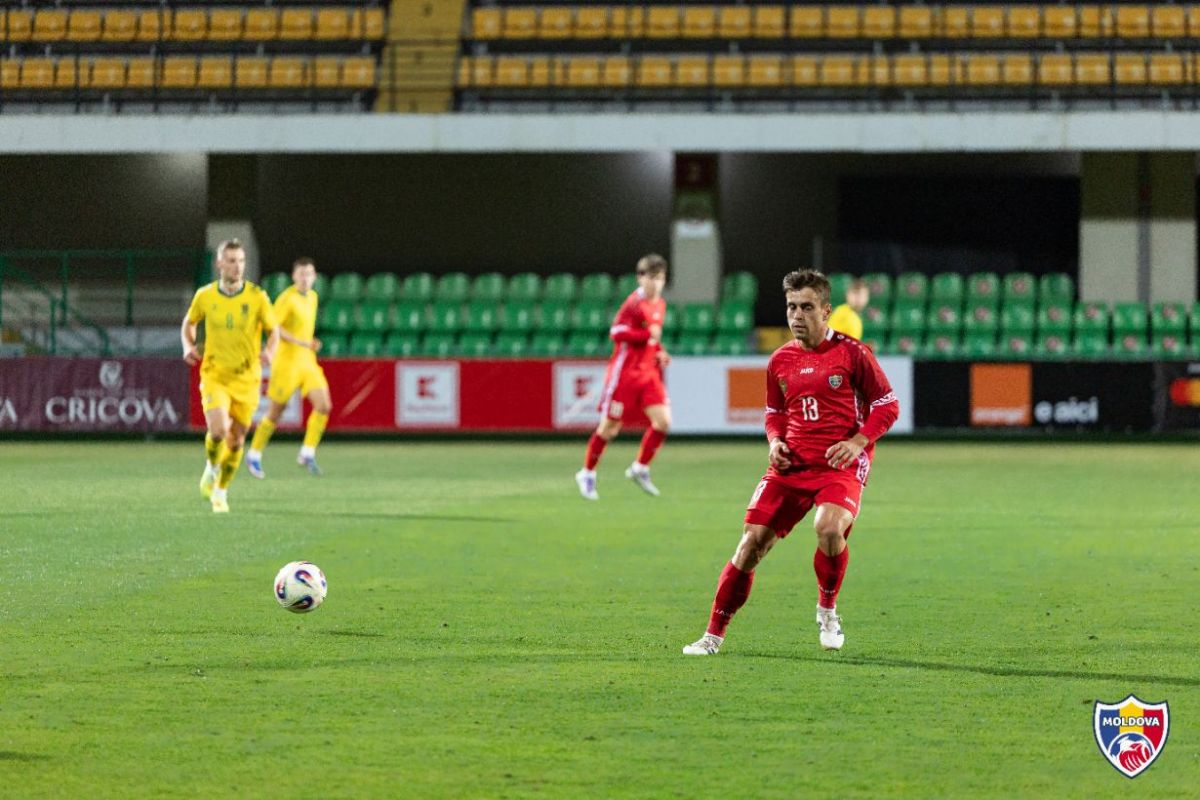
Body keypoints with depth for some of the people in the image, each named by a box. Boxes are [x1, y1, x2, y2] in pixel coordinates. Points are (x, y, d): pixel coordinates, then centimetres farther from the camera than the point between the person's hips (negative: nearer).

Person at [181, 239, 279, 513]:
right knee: (218, 430, -21)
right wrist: (188, 346, -4)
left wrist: (270, 351, -20)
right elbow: (189, 323, 15)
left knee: (236, 440, 6)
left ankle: (220, 492, 28)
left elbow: (273, 330, 2)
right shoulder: (204, 296, -3)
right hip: (214, 376, -1)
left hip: (246, 379, 1)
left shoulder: (257, 297, -7)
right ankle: (212, 467, 12)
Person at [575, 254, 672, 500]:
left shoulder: (660, 304, 11)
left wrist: (660, 353, 8)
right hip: (625, 371, -7)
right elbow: (616, 332, -23)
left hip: (649, 371, 7)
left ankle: (640, 468, 7)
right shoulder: (635, 302, -14)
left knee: (663, 421, -8)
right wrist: (647, 335, -28)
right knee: (609, 428, 0)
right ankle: (587, 474, 17)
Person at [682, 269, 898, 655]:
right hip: (791, 465, 4)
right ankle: (714, 634, 6)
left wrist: (858, 442, -14)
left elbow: (887, 406, 0)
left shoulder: (851, 352, -4)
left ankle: (827, 609, -3)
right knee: (752, 542, -5)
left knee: (829, 528, -31)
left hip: (840, 465, -4)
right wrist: (775, 441, 4)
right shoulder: (780, 361, 10)